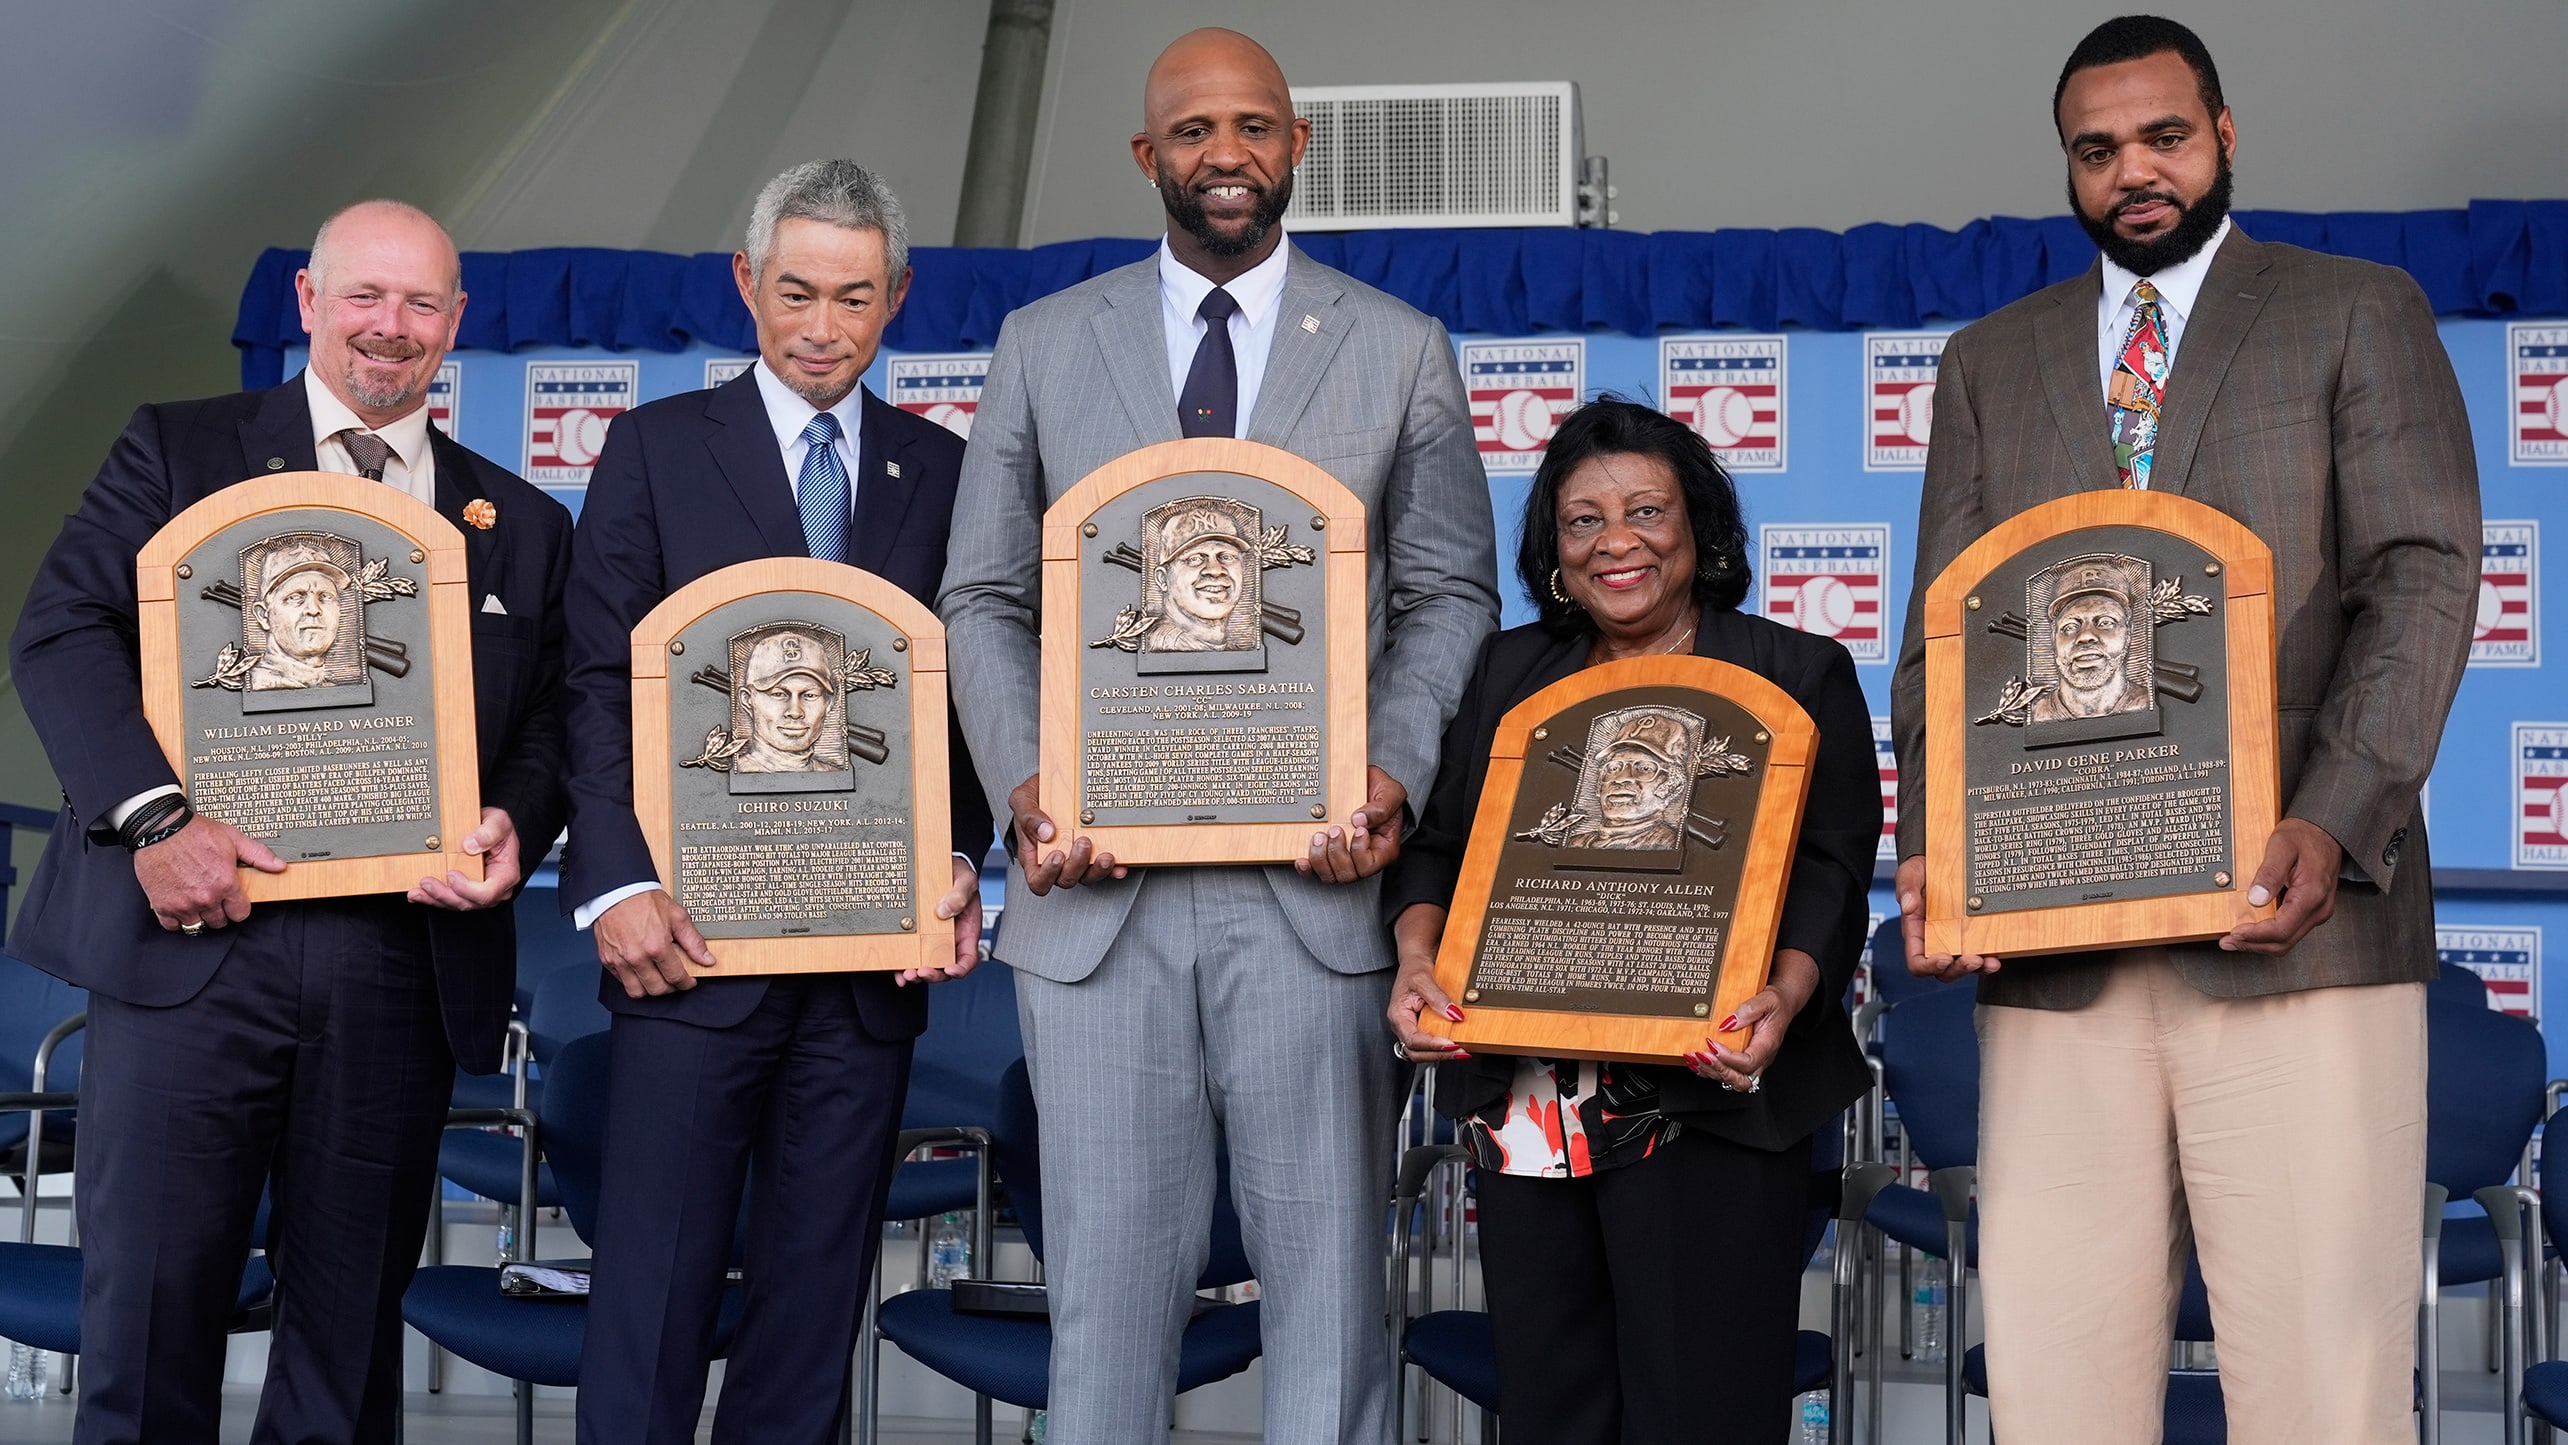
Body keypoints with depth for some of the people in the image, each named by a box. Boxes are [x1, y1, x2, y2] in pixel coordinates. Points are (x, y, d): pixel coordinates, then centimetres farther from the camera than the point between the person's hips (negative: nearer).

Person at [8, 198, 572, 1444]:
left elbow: (549, 723, 15)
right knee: (147, 1305, -1)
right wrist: (153, 816, -15)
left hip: (403, 960, 2)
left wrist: (513, 827, -8)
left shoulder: (520, 525, 16)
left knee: (352, 1321, 9)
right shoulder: (179, 451, 8)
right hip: (196, 936, -2)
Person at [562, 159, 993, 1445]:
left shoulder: (942, 470, 11)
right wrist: (617, 886, -12)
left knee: (818, 1290, 8)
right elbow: (600, 683, -1)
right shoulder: (659, 447, 5)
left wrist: (961, 863, -7)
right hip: (697, 938, -2)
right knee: (654, 1284, -3)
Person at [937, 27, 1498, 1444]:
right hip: (1097, 879, 1)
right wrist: (1024, 781, -7)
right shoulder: (1043, 345, 10)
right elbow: (984, 598, 9)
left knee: (1326, 1267, 4)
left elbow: (1450, 595, 7)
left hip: (1311, 869, -1)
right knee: (1109, 1266, 6)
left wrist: (1392, 774, -10)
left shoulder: (1399, 350, 7)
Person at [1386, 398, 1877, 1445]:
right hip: (1522, 1107, 4)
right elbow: (1437, 841, 15)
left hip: (1704, 1108, -4)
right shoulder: (1508, 672, 17)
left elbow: (1832, 866, -2)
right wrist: (1418, 956, -6)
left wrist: (1786, 994, -20)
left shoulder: (1799, 674, 6)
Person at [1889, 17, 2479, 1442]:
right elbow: (1941, 632, 16)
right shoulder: (1989, 360, 21)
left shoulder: (2360, 314, 11)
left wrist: (2332, 823, -16)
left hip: (2289, 918, -3)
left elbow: (2422, 579, 0)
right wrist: (1932, 853, -2)